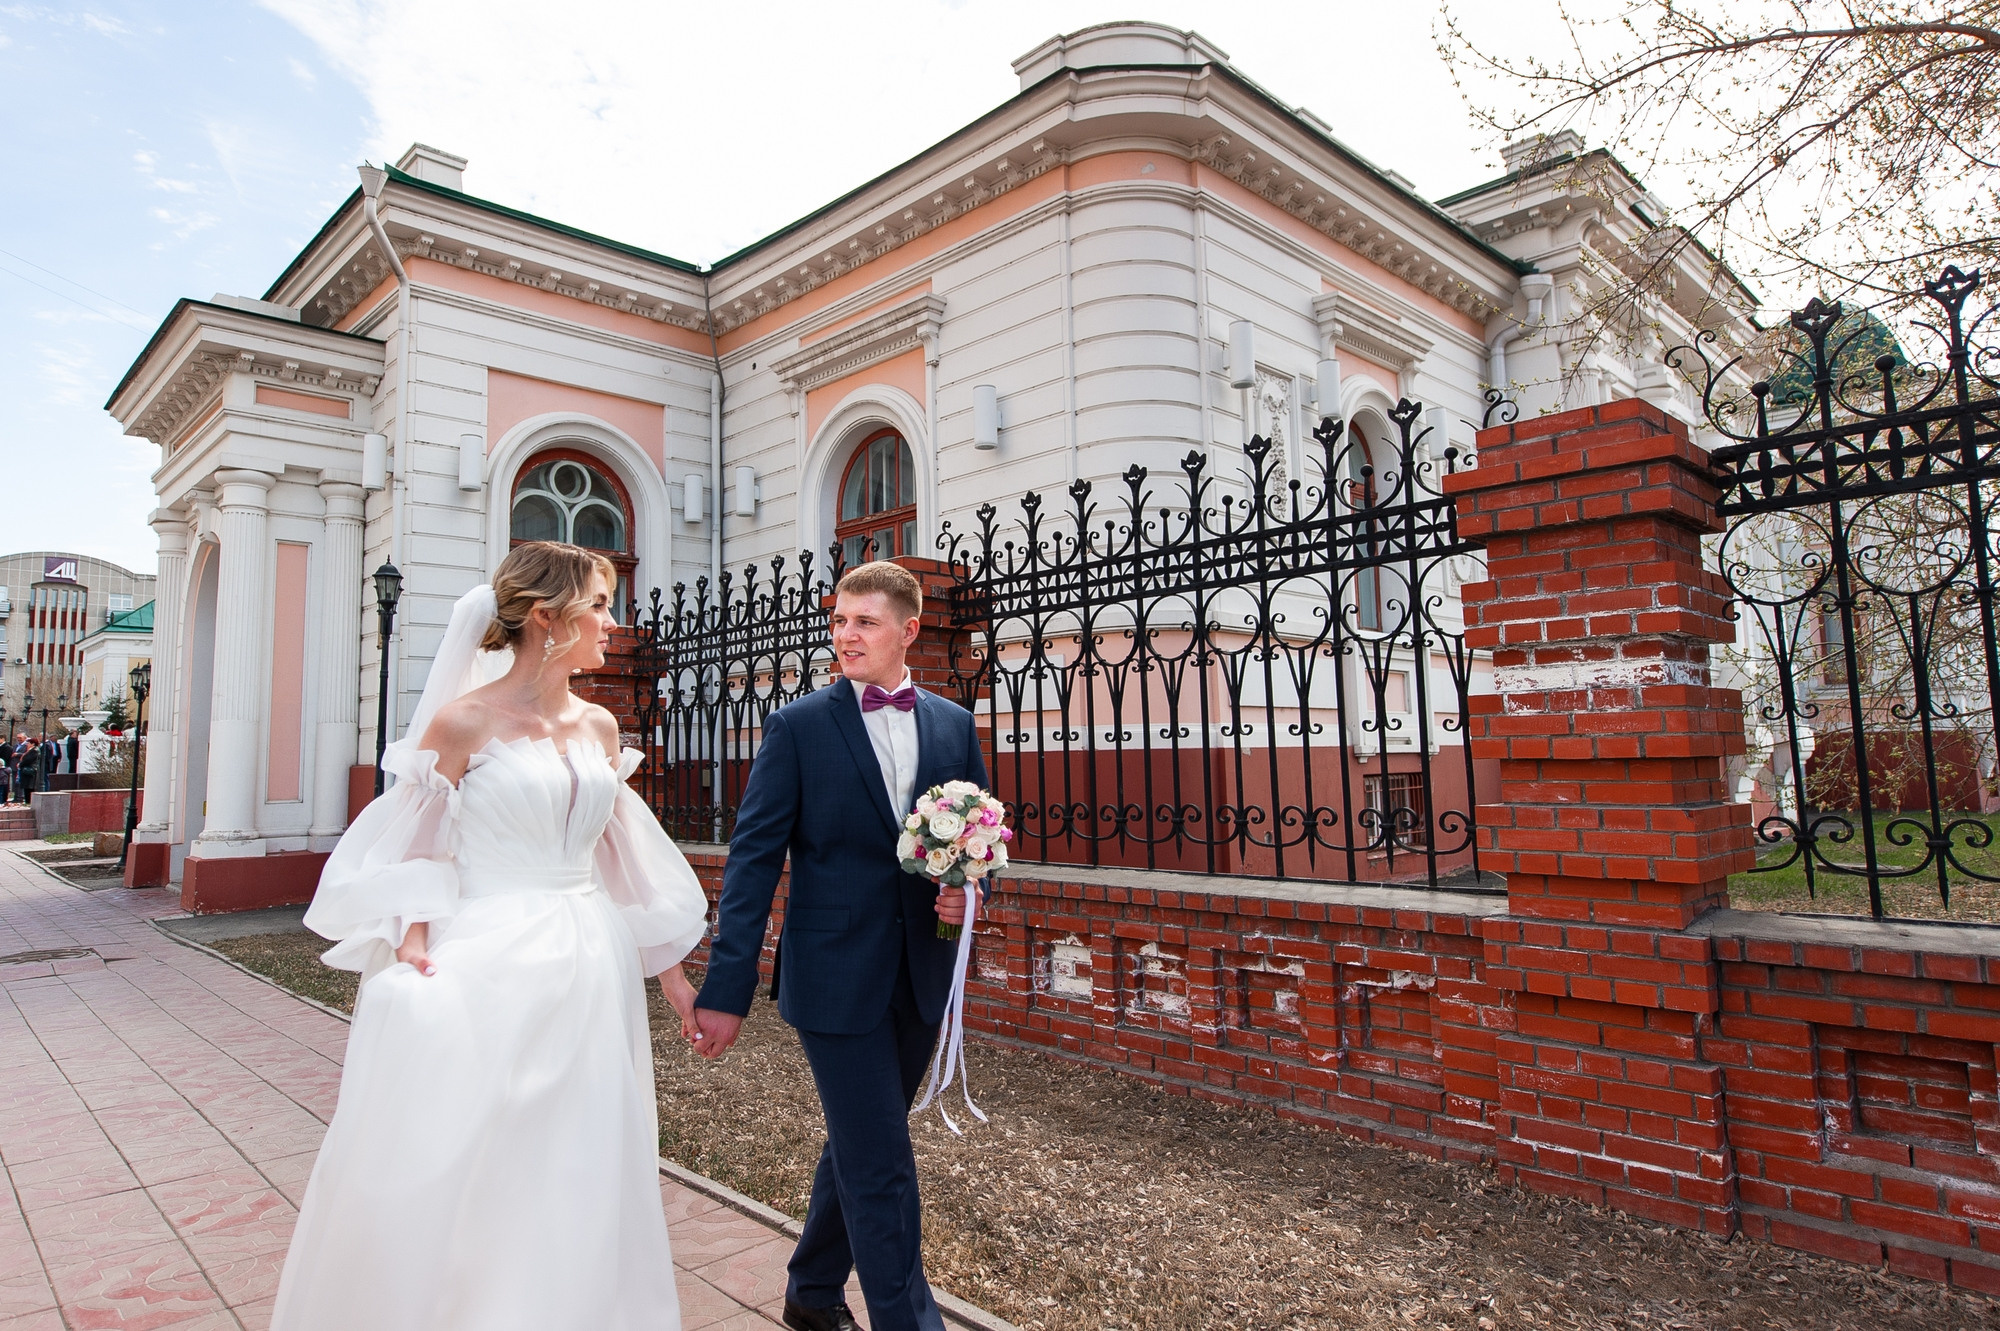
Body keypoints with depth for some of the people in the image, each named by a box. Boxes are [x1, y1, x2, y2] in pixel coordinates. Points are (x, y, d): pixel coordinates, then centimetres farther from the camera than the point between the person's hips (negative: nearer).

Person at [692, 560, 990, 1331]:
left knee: (859, 1147, 21)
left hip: (919, 978, 5)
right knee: (881, 1168, 0)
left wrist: (969, 888, -8)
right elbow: (753, 861, -9)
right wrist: (726, 989, -13)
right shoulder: (798, 727, -6)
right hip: (836, 978, -5)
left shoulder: (955, 725, 5)